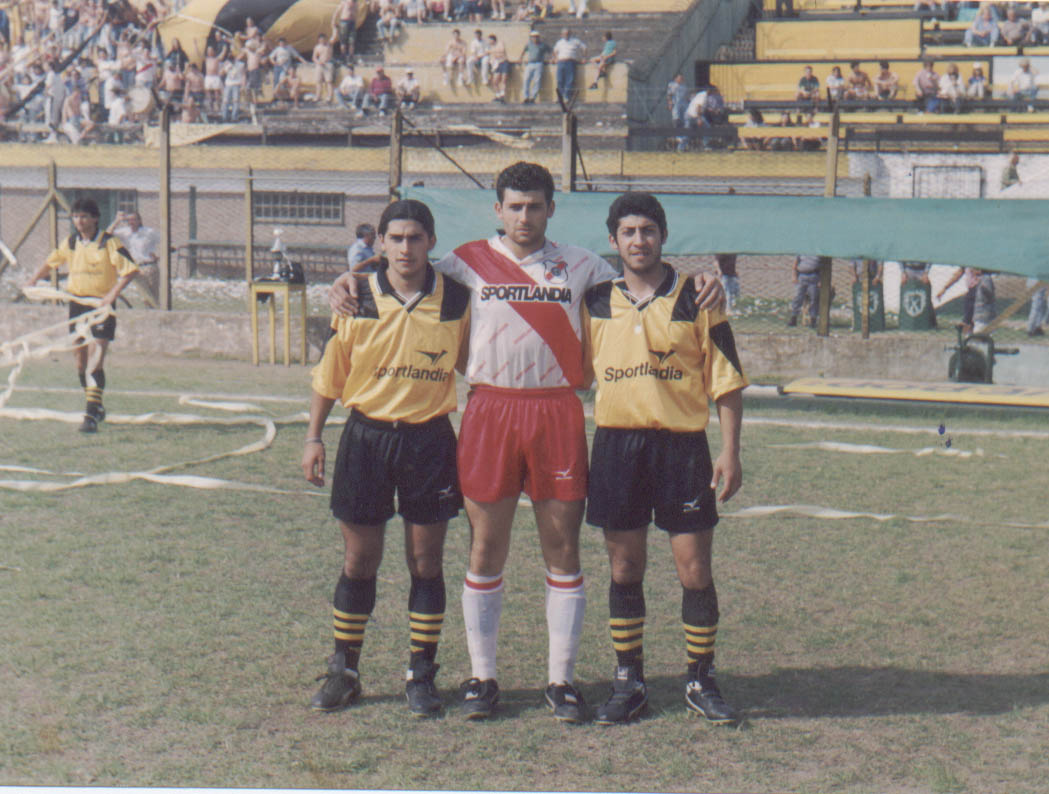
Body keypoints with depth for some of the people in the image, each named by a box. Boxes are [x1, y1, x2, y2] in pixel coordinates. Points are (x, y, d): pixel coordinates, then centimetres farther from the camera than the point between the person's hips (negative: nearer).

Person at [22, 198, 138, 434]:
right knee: (80, 359, 12)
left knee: (95, 359, -16)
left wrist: (113, 293, -23)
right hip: (76, 303, 6)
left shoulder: (108, 242, -9)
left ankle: (91, 416, -20)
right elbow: (51, 262, 25)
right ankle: (96, 407, 29)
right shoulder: (69, 243, 8)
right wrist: (33, 280, 12)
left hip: (101, 304, -6)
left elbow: (130, 269, -14)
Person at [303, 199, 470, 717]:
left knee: (426, 562, 4)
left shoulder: (457, 301, -3)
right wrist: (313, 437, 2)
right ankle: (343, 671, 20)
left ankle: (421, 675, 16)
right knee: (359, 561, 7)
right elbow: (330, 372, 5)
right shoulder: (357, 301, -2)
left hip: (429, 439, 0)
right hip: (366, 436, 0)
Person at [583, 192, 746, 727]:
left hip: (682, 443, -2)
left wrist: (730, 452, -5)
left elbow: (726, 381, 2)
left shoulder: (697, 301, 1)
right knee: (624, 568, 6)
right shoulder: (595, 303, 7)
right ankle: (628, 683, 17)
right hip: (616, 442, 2)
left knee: (694, 567, 0)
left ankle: (702, 682, 13)